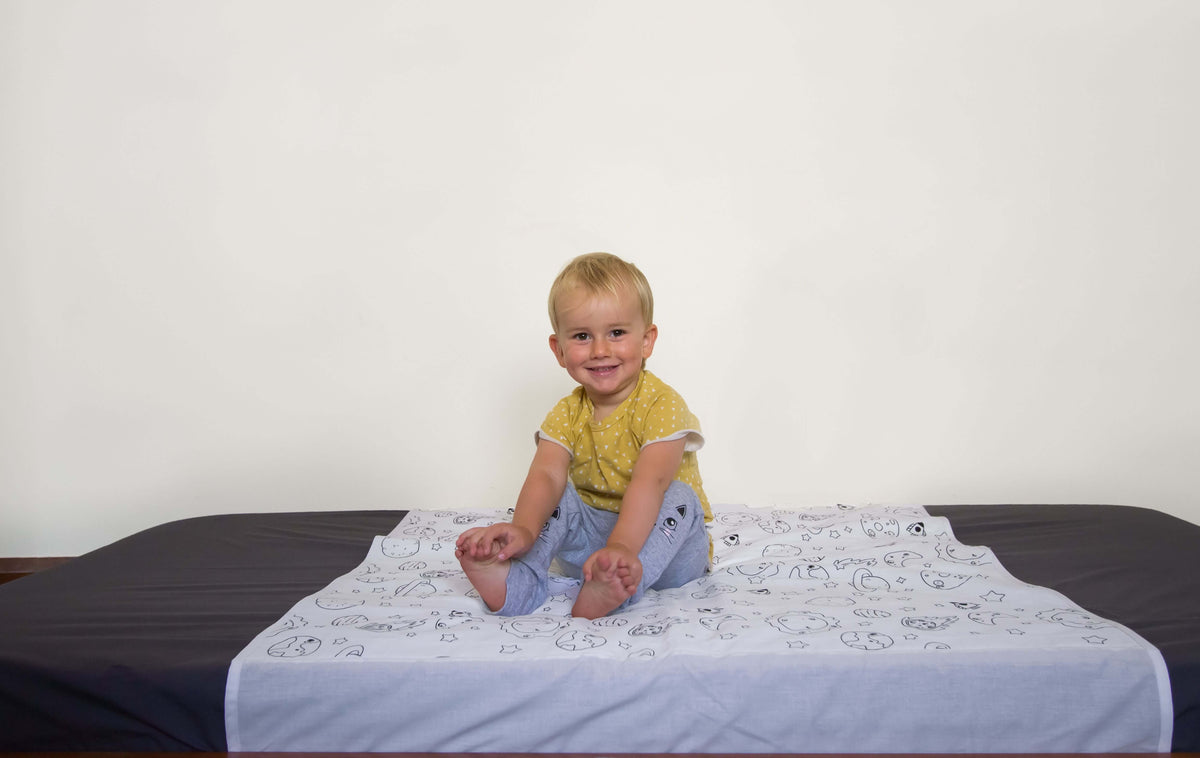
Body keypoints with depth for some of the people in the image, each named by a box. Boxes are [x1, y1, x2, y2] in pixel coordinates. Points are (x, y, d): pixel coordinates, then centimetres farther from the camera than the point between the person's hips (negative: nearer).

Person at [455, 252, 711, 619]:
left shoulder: (662, 406, -18)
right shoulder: (567, 414, -2)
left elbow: (649, 483, -35)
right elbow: (546, 475, -21)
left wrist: (621, 547, -52)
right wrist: (523, 528, -43)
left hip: (665, 545, -4)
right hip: (593, 534, 4)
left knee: (679, 497, -31)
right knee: (558, 500, -16)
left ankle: (617, 587, -51)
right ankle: (518, 582, -32)